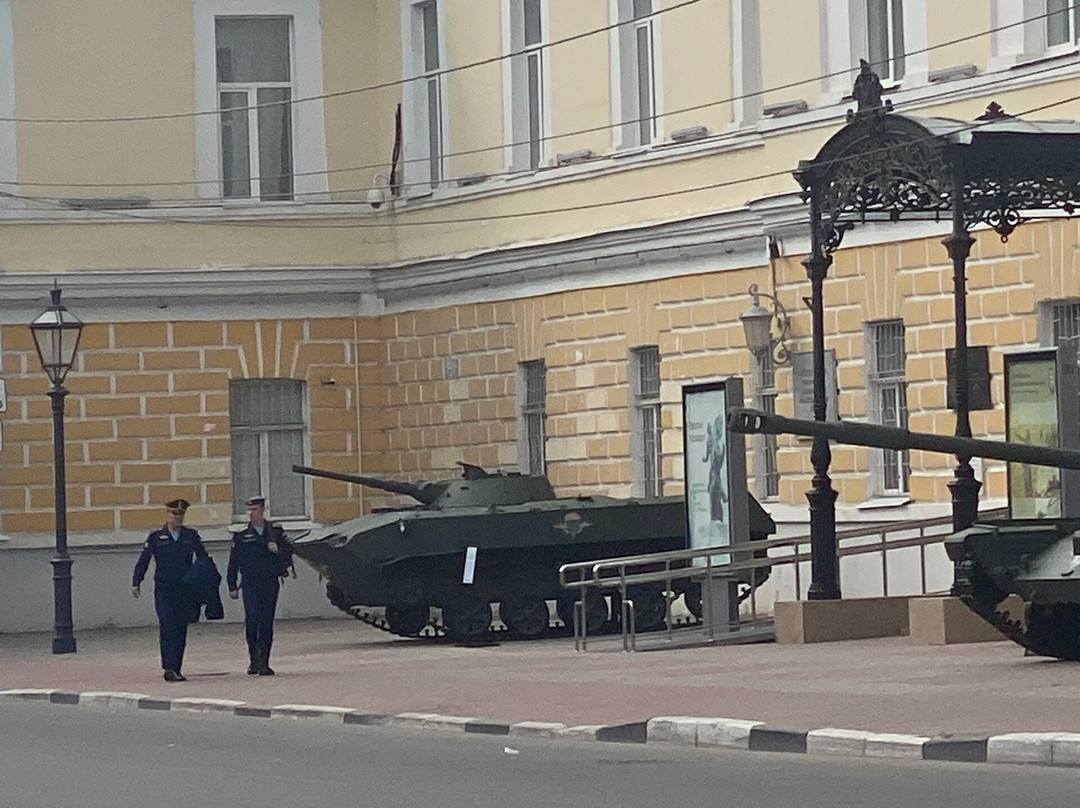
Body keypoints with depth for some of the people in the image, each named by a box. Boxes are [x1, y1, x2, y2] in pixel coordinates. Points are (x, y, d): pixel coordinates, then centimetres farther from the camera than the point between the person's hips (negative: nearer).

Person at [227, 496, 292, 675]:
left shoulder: (276, 532, 10)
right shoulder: (241, 536, 7)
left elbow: (288, 555, 11)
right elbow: (233, 563, 8)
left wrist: (278, 551, -11)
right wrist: (232, 586, 4)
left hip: (270, 584, 1)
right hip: (250, 585, -1)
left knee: (266, 623, 2)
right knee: (252, 619, -16)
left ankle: (264, 663, 7)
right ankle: (253, 658, -2)